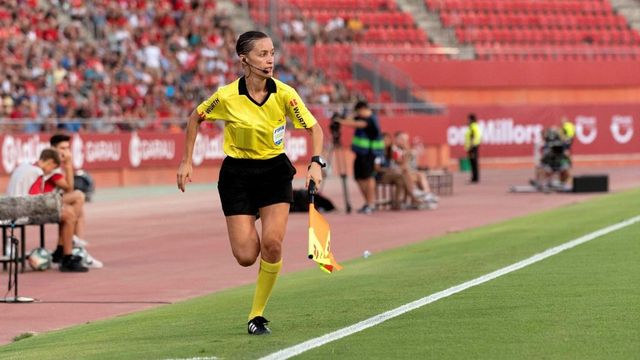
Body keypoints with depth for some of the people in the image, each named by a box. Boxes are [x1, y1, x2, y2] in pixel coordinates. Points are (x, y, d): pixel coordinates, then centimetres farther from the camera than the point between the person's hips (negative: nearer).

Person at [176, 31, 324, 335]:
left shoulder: (284, 94, -12)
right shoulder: (227, 96, -14)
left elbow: (314, 128, -3)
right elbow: (195, 118, 4)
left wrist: (315, 162, -19)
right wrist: (186, 161, 3)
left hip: (275, 172, 1)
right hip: (237, 174, -1)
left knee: (272, 244, -18)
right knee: (246, 256, -8)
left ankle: (257, 314, 0)